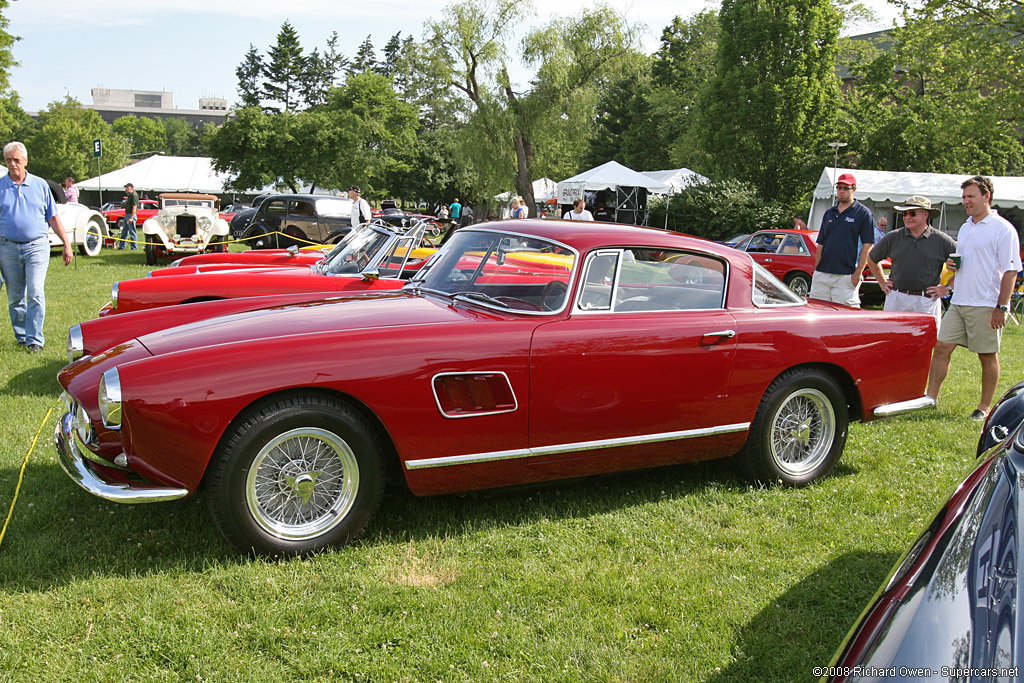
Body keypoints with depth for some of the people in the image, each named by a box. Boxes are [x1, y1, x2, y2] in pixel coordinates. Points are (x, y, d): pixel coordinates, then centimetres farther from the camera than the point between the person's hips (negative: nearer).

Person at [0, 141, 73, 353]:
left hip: (36, 246, -1)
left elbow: (53, 218, 9)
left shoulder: (40, 185, 6)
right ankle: (21, 336, 22)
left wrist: (66, 244, 6)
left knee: (35, 295, -10)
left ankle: (35, 339, -8)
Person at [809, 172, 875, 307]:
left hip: (846, 276, -5)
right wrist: (815, 271, 9)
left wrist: (858, 273, -13)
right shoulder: (829, 214, 17)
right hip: (822, 274, 6)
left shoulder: (863, 214, 0)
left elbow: (867, 246, -5)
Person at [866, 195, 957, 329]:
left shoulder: (941, 240, 2)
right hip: (896, 298, 2)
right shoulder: (893, 237, 8)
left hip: (927, 302, -2)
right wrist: (882, 283, 16)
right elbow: (872, 259, 21)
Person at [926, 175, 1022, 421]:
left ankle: (985, 407, 13)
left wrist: (1001, 307, -17)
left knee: (988, 355, 3)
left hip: (986, 306, -7)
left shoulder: (1003, 229, -8)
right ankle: (931, 398, 8)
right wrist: (952, 265, 5)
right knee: (941, 347, 2)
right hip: (958, 302, 7)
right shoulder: (965, 228, 16)